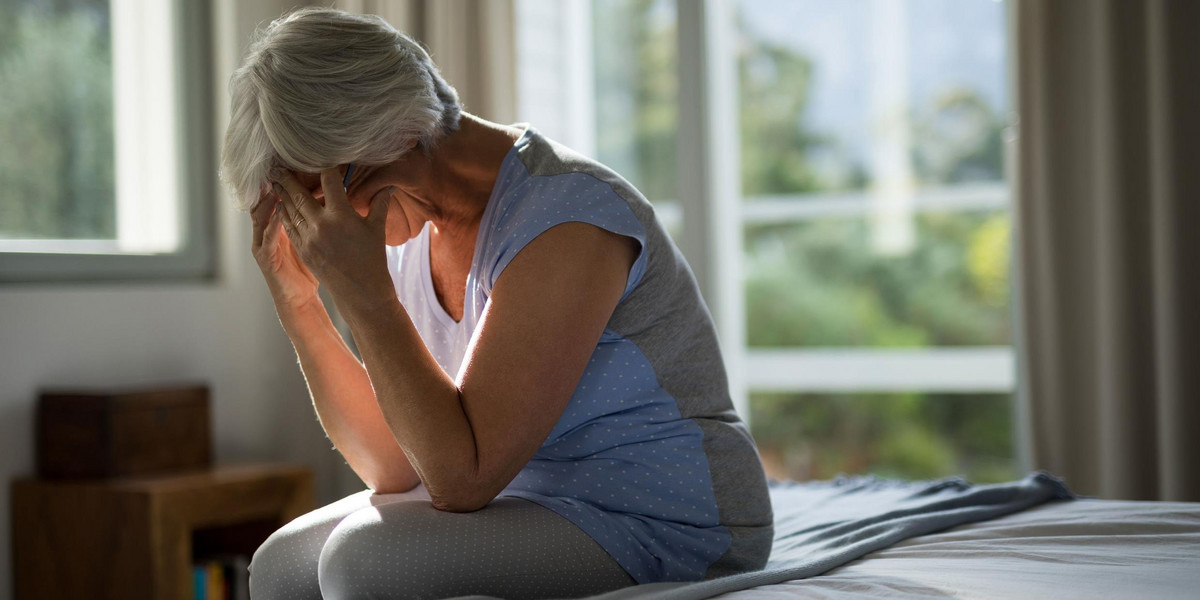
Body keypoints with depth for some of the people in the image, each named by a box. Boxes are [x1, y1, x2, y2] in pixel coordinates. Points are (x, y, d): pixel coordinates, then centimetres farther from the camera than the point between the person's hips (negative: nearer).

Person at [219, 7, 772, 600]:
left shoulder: (563, 217, -23)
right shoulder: (411, 224, 3)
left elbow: (462, 478, -26)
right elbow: (395, 468, 2)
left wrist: (362, 292, -28)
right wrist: (298, 306, -7)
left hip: (663, 529, -8)